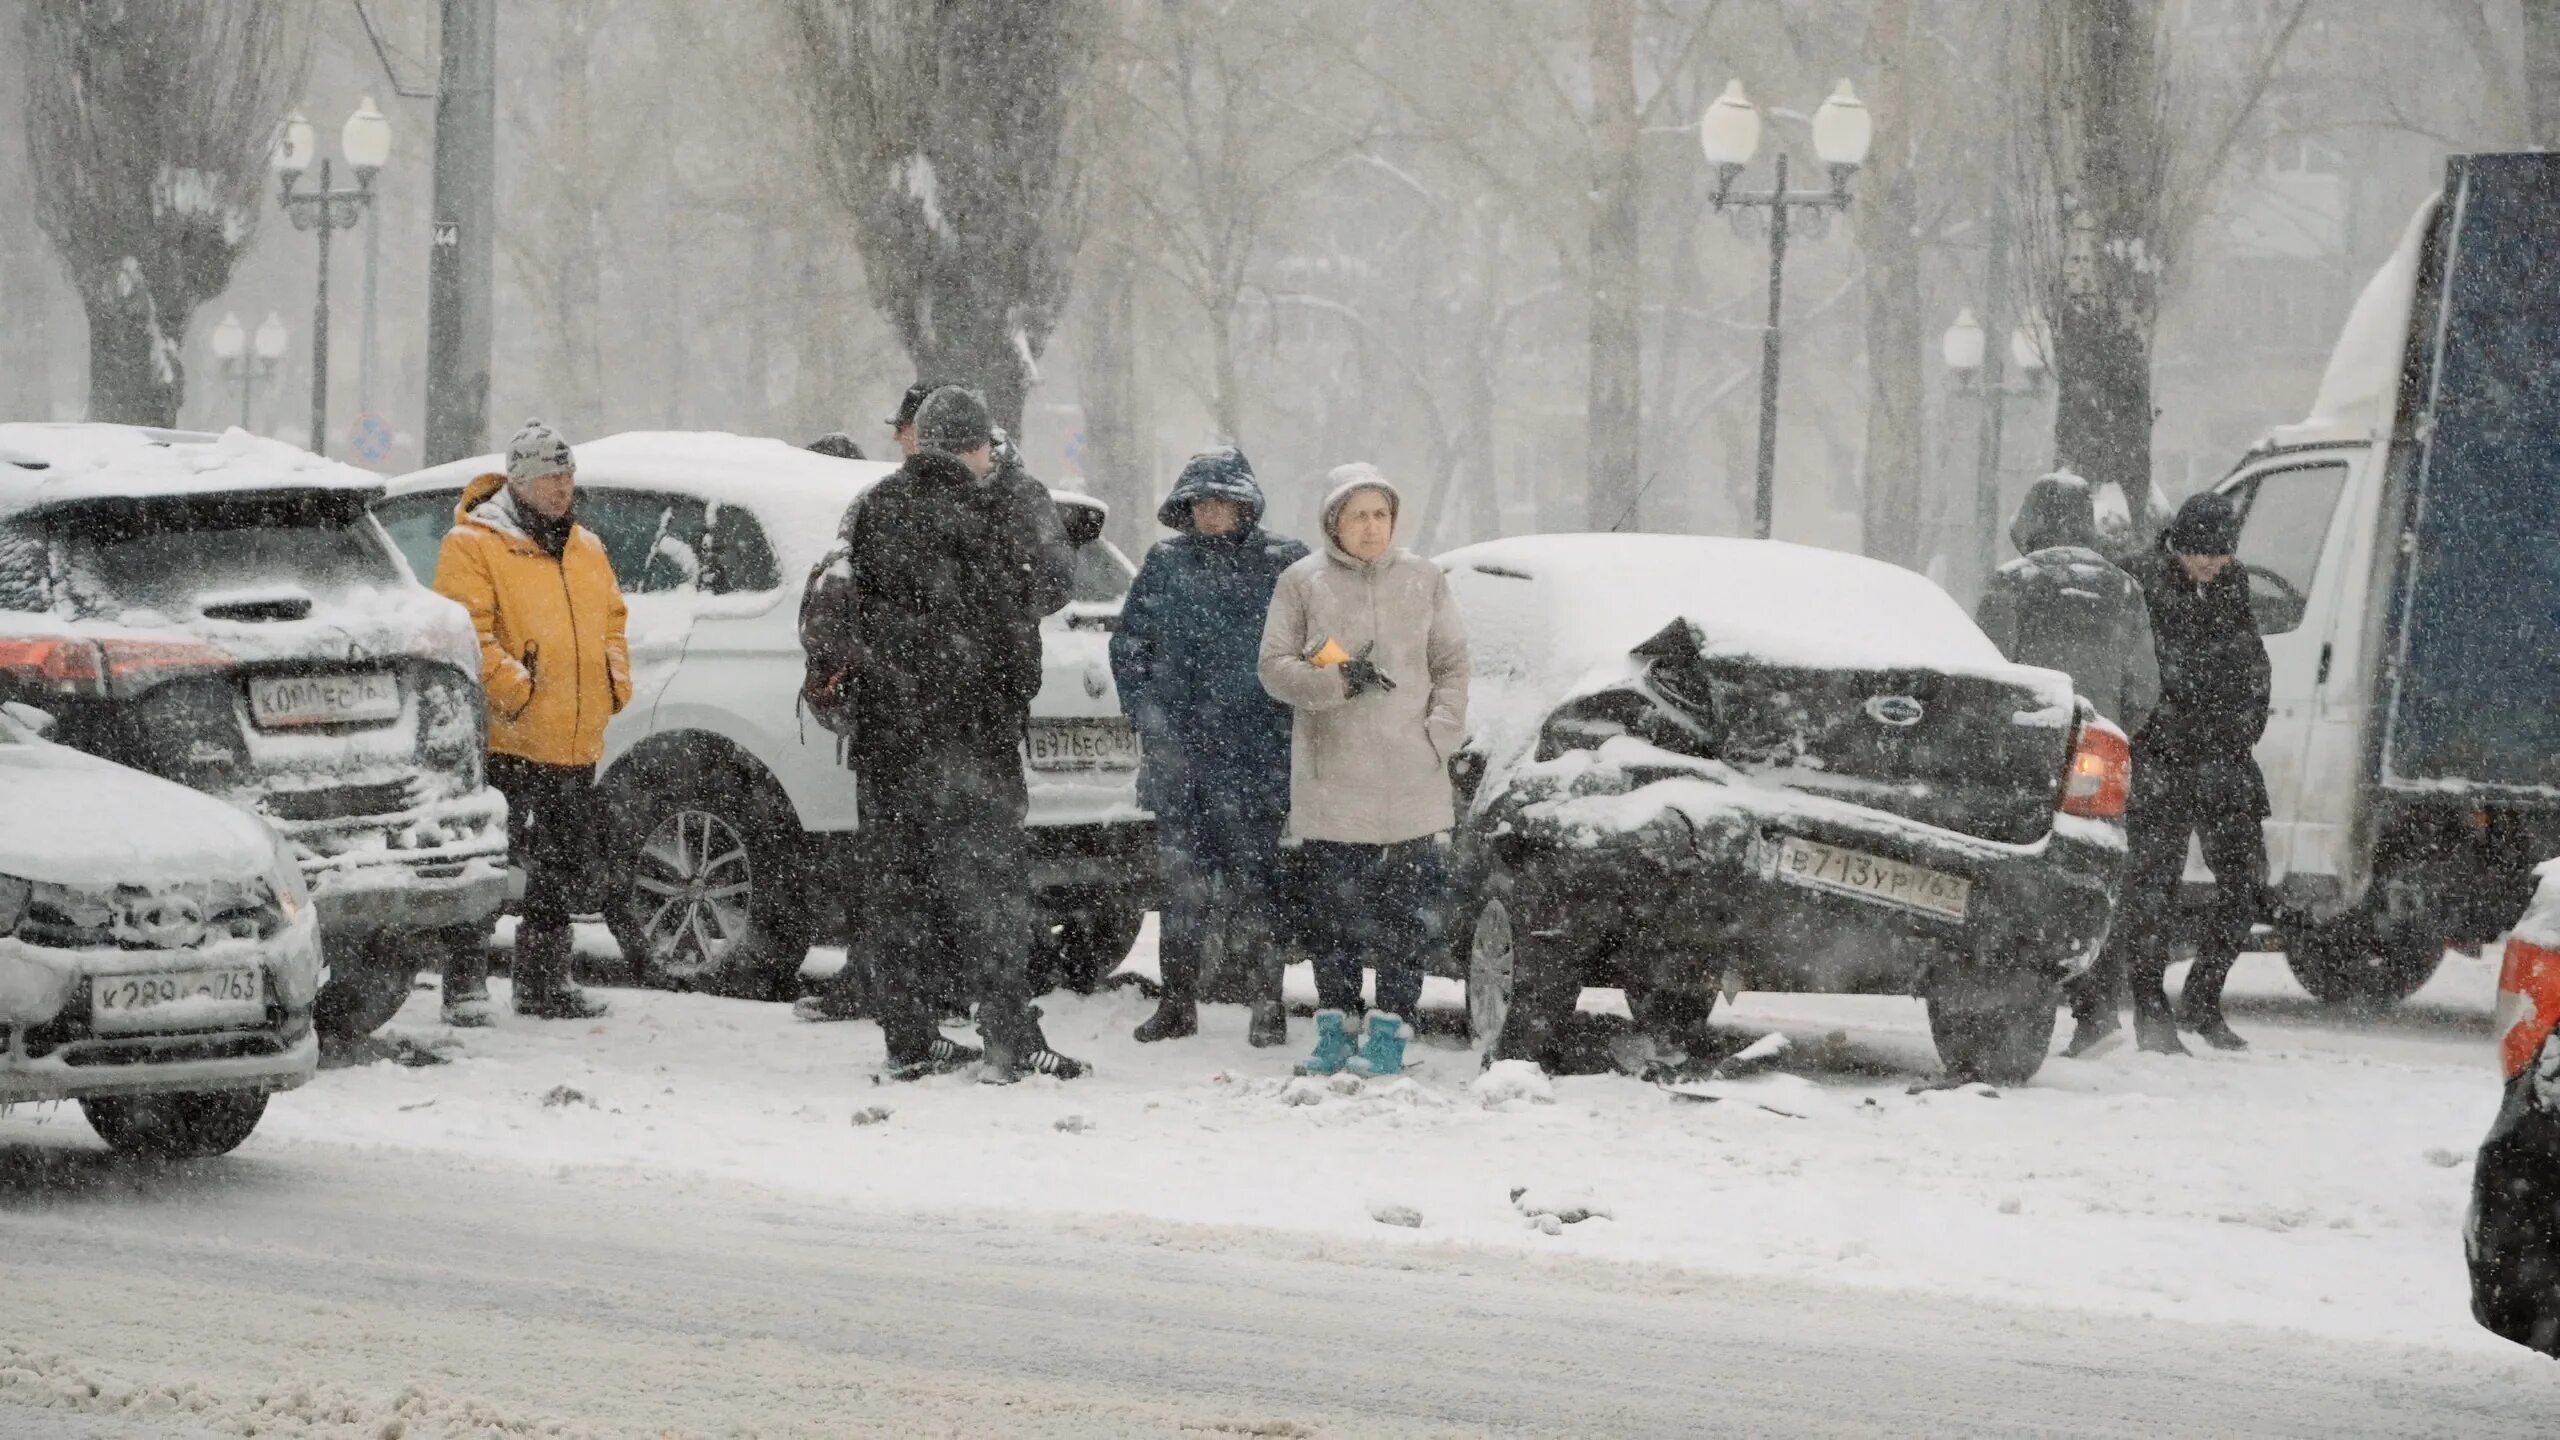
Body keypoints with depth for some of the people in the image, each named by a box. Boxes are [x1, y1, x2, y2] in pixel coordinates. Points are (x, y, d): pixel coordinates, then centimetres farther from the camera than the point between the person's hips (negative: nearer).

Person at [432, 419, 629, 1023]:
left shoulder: (586, 549, 17)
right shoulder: (473, 545, -6)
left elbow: (611, 622, 25)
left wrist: (615, 680, 8)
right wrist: (514, 688, -22)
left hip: (575, 744, 7)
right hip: (504, 740, -7)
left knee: (566, 866, 13)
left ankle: (544, 982, 24)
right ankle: (465, 985, -5)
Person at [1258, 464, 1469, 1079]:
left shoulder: (1423, 580, 10)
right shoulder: (1302, 582, 6)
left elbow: (1452, 665, 12)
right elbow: (1275, 668, 2)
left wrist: (1440, 733, -3)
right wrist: (1339, 681, -13)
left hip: (1410, 777, 1)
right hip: (1329, 781, -1)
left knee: (1408, 911, -5)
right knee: (1332, 911, 1)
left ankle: (1390, 1029, -1)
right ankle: (1333, 1026, 10)